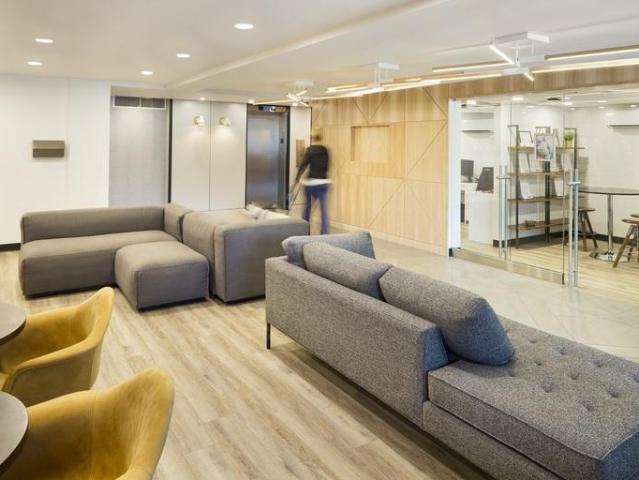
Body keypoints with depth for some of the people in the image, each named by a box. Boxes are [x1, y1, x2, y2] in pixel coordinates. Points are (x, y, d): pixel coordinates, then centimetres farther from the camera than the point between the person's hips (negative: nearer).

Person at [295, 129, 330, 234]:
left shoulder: (310, 150, -6)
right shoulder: (325, 150, 6)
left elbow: (303, 165, -12)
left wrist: (297, 179, -6)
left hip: (311, 182, -2)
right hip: (323, 182, 2)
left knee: (307, 207, 14)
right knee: (324, 210, 1)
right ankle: (325, 234, -1)